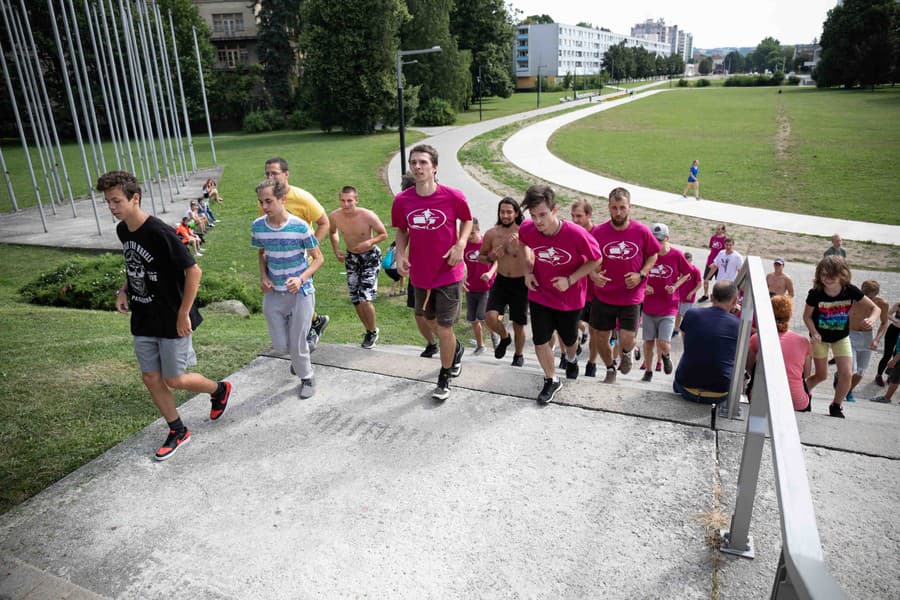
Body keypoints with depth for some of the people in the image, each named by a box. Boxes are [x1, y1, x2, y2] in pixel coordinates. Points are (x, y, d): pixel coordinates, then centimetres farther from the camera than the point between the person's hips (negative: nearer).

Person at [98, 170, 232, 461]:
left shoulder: (160, 233, -23)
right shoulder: (122, 231, 2)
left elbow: (193, 271, -22)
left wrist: (184, 313, -20)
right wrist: (124, 290, 4)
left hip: (172, 320, -8)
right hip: (143, 320, 8)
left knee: (175, 380, 2)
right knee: (151, 378, 11)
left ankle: (219, 389, 31)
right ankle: (178, 431, 28)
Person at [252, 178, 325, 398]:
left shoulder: (299, 226, -18)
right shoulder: (258, 227, -6)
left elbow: (318, 258, -9)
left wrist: (301, 279, -24)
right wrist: (263, 277, -3)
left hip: (301, 292, -4)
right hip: (273, 293, 4)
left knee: (297, 342, 3)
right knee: (280, 344, 8)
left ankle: (306, 377, 29)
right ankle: (298, 358, 43)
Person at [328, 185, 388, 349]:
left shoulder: (368, 216, -25)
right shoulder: (334, 216, -14)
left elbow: (384, 234, -10)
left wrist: (370, 242, -27)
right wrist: (336, 251, -1)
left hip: (370, 256, -4)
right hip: (351, 257, 4)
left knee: (365, 298, -13)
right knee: (356, 300, 6)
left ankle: (373, 331, 11)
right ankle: (368, 331, 27)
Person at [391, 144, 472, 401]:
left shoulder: (453, 197, -16)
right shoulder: (402, 201, -8)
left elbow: (467, 220, 2)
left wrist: (461, 244, -14)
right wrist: (400, 254, -7)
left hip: (448, 273, -4)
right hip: (420, 274, 4)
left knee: (444, 328, 0)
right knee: (431, 321, 23)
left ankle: (445, 377, 24)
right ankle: (456, 349, 54)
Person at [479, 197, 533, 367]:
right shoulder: (491, 233, -6)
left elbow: (529, 265, -21)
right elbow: (480, 256, 9)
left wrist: (519, 245, -34)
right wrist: (491, 258, -12)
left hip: (520, 283, -2)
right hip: (501, 281, 2)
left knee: (518, 325, 9)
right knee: (490, 317, -18)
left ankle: (519, 355, 37)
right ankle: (504, 337, 16)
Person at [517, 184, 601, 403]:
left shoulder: (576, 234, -30)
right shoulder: (526, 229, -20)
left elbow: (595, 260, -14)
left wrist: (570, 280, -23)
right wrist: (527, 272, -8)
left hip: (570, 298, -1)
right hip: (539, 294, 2)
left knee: (569, 339, 21)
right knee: (540, 341, 1)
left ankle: (571, 359, 58)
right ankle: (551, 380, 26)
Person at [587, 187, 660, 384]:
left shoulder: (642, 231, -8)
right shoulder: (598, 232, -8)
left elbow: (653, 255, 7)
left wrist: (641, 274, -10)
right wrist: (593, 275, -17)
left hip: (631, 297, -1)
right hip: (603, 296, 1)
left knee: (627, 341, -7)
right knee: (600, 339, 9)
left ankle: (626, 353, 34)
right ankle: (610, 369, 41)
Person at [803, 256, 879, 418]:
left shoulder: (851, 291, -21)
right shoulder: (815, 294, -25)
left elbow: (875, 308, -11)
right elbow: (807, 316, -12)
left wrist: (872, 319, -33)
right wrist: (814, 333, -28)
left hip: (841, 337, 2)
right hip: (820, 338, -2)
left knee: (846, 374, -8)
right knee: (821, 375, 7)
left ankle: (836, 407, 15)